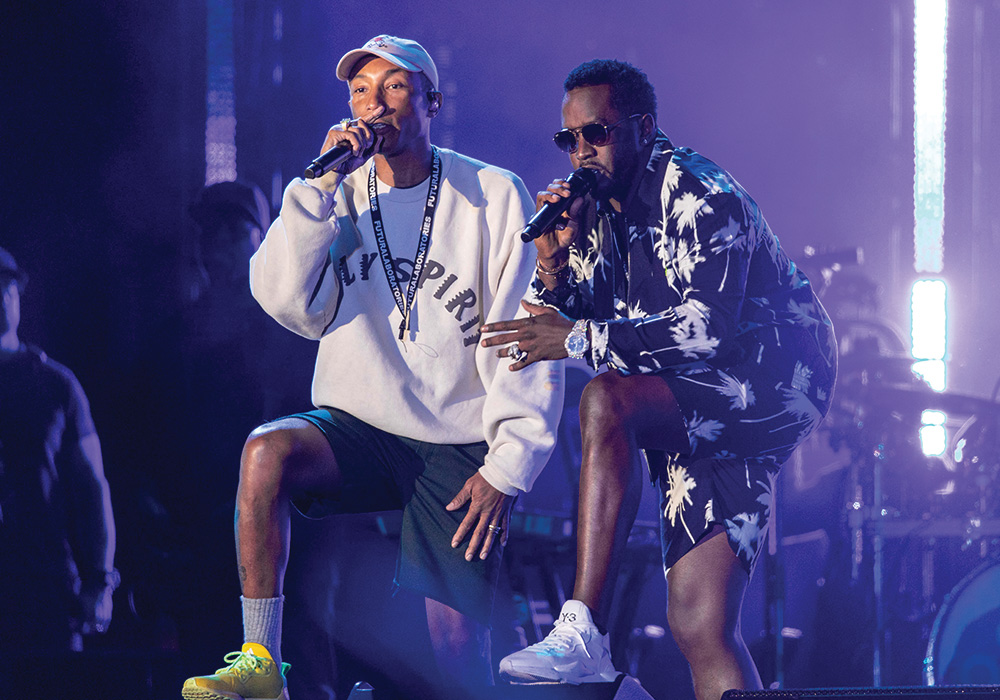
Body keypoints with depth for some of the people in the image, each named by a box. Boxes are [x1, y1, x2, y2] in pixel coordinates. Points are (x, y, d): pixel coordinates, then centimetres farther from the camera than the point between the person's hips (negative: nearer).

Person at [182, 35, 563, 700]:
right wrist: (325, 181, -17)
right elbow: (287, 301, -12)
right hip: (359, 425, 2)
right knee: (268, 449, -30)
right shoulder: (339, 194, 5)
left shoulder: (494, 197, -2)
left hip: (458, 444, -2)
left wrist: (508, 465, -9)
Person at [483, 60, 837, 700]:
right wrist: (555, 262, -8)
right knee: (700, 627, -2)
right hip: (700, 413, 8)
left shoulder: (697, 195, -14)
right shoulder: (598, 213, 10)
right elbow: (563, 327, 10)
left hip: (776, 382, -8)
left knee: (608, 403, -32)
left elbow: (709, 328, -26)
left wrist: (581, 337, -25)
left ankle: (585, 636, -35)